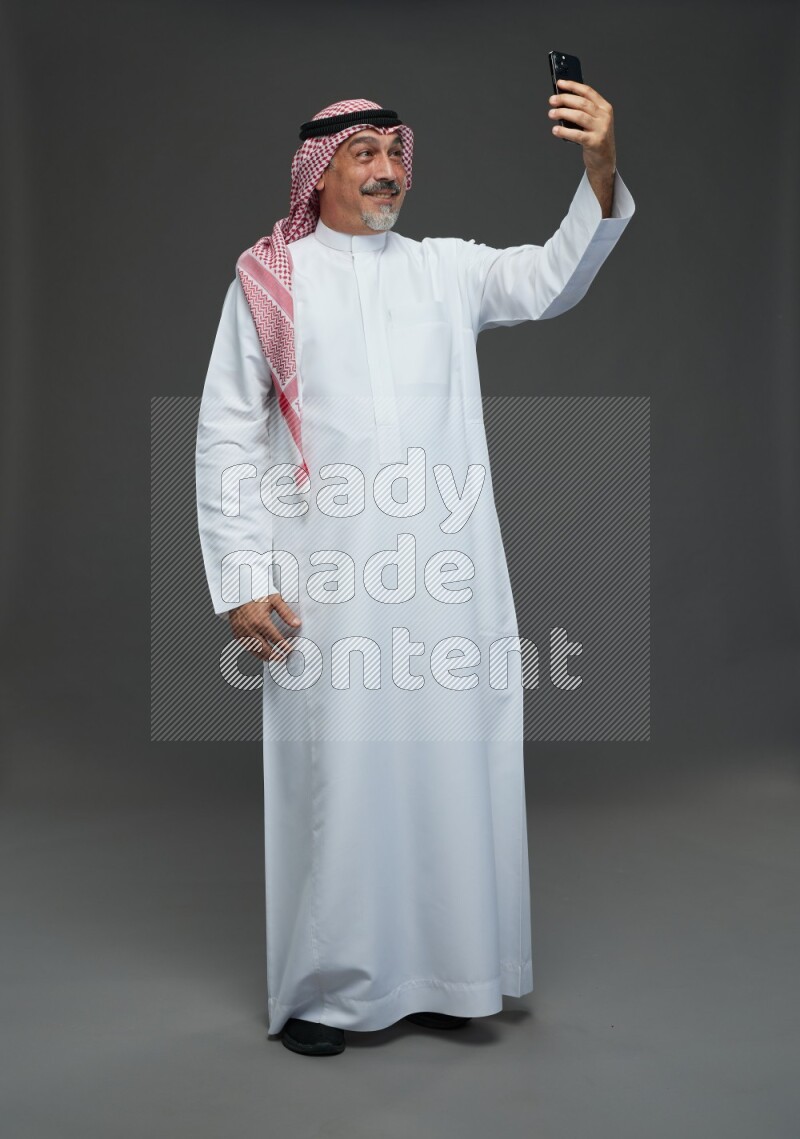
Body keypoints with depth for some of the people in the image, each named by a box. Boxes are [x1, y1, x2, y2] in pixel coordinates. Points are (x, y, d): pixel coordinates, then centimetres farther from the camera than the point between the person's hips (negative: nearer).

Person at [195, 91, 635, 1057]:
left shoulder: (447, 268, 13)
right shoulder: (268, 280, 7)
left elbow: (551, 279, -3)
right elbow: (226, 437, 4)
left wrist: (600, 171, -20)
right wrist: (241, 581, -5)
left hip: (449, 575, 3)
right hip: (327, 579, -2)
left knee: (450, 761, 7)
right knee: (335, 771, 1)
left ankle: (433, 972, 23)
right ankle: (319, 990, 17)